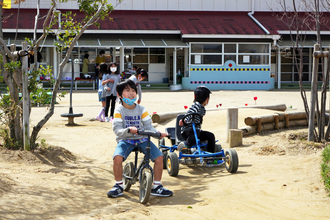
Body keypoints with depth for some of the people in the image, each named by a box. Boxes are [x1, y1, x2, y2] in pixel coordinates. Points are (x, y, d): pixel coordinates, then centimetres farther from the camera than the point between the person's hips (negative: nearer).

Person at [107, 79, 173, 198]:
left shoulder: (141, 109, 3)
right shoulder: (119, 110, -5)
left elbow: (148, 126, -1)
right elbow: (117, 130, -14)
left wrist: (158, 133, -21)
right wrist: (128, 130, -35)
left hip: (142, 139, 3)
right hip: (125, 140, -2)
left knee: (159, 157, -17)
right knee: (117, 157, -32)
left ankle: (157, 186, 1)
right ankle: (118, 185, -8)